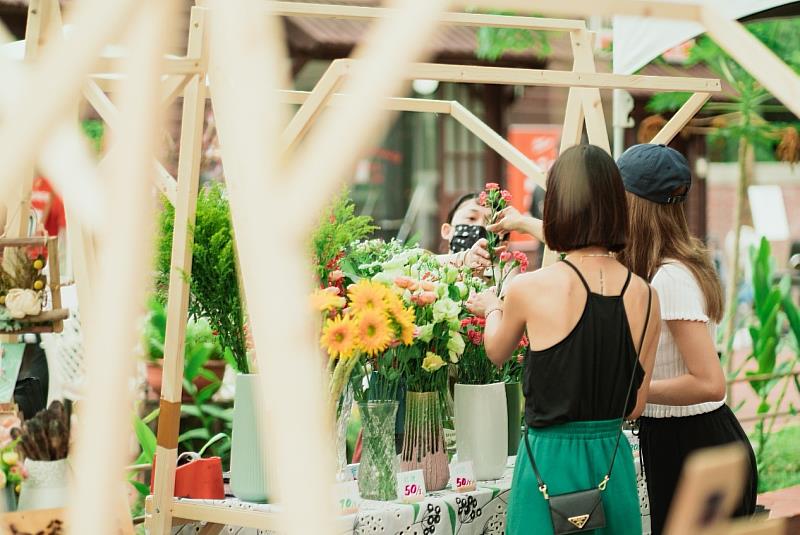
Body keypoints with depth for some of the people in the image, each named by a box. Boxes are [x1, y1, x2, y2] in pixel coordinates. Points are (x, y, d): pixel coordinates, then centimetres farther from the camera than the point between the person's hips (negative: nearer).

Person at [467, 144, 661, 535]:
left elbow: (496, 352, 10)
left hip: (550, 462, -3)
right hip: (614, 462, 3)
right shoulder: (645, 296, -4)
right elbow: (636, 405, 4)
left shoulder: (529, 289, -13)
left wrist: (492, 308, 31)